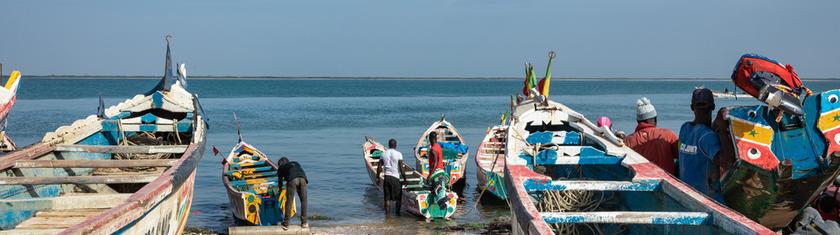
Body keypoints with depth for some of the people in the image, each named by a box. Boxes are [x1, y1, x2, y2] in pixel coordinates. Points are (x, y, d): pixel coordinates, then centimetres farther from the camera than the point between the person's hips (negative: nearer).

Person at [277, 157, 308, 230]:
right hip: (302, 179, 3)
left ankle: (285, 224, 1)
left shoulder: (281, 167, 31)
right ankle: (304, 223, 13)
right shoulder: (295, 163, 39)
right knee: (303, 201, 12)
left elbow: (280, 179, 35)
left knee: (289, 202, 1)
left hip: (292, 180, -3)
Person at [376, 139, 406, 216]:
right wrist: (404, 178, 0)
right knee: (398, 197, 9)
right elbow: (401, 168, -8)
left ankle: (387, 214, 4)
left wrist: (377, 177, 15)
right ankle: (397, 213, 11)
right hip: (395, 177, -3)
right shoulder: (398, 154, -6)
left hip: (386, 177, 4)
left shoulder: (383, 154, 6)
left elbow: (379, 167, 6)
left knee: (387, 198, 6)